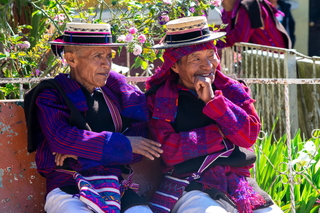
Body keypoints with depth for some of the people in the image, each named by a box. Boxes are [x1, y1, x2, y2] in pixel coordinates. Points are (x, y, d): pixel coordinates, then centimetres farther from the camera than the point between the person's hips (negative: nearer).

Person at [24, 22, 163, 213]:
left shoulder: (116, 86, 12)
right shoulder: (51, 95, 2)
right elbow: (61, 138, -16)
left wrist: (82, 153, -10)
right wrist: (124, 143, -14)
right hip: (68, 188, -4)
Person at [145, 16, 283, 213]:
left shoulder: (232, 90, 9)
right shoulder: (160, 98, -2)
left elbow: (249, 135, -4)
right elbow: (169, 152, -13)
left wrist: (212, 100, -12)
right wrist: (222, 133, -8)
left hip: (238, 186, 4)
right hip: (189, 187, -4)